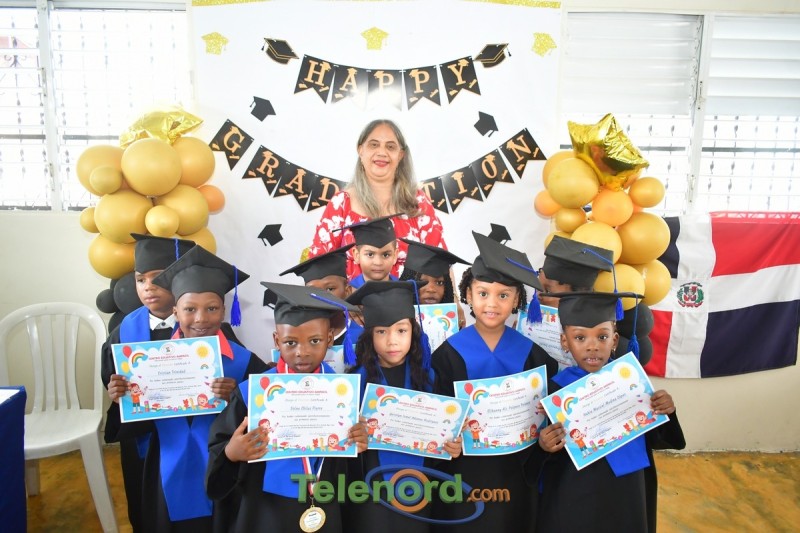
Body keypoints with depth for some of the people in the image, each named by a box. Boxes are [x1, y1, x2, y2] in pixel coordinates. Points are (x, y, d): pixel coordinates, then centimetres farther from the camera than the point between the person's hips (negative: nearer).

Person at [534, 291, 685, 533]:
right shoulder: (556, 389, -16)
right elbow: (547, 452, -9)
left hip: (625, 498, 3)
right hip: (573, 502, -3)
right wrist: (545, 447, -30)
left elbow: (653, 439, 4)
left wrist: (664, 414, -14)